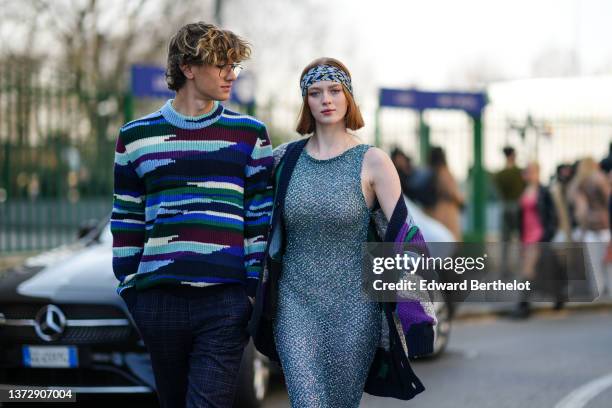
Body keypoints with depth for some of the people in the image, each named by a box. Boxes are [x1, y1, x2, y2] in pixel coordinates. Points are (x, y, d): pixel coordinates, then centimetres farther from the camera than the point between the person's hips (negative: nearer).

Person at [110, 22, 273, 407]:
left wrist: (259, 290, 1)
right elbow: (126, 220, 13)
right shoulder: (136, 137, 8)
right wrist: (129, 288, 9)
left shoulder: (249, 134, 6)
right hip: (158, 300, 2)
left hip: (226, 302, -1)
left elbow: (263, 217, 6)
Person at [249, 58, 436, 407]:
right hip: (296, 303, 1)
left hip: (354, 308, -1)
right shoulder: (285, 158, 6)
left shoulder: (372, 162, -3)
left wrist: (417, 311, -13)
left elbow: (402, 234, -7)